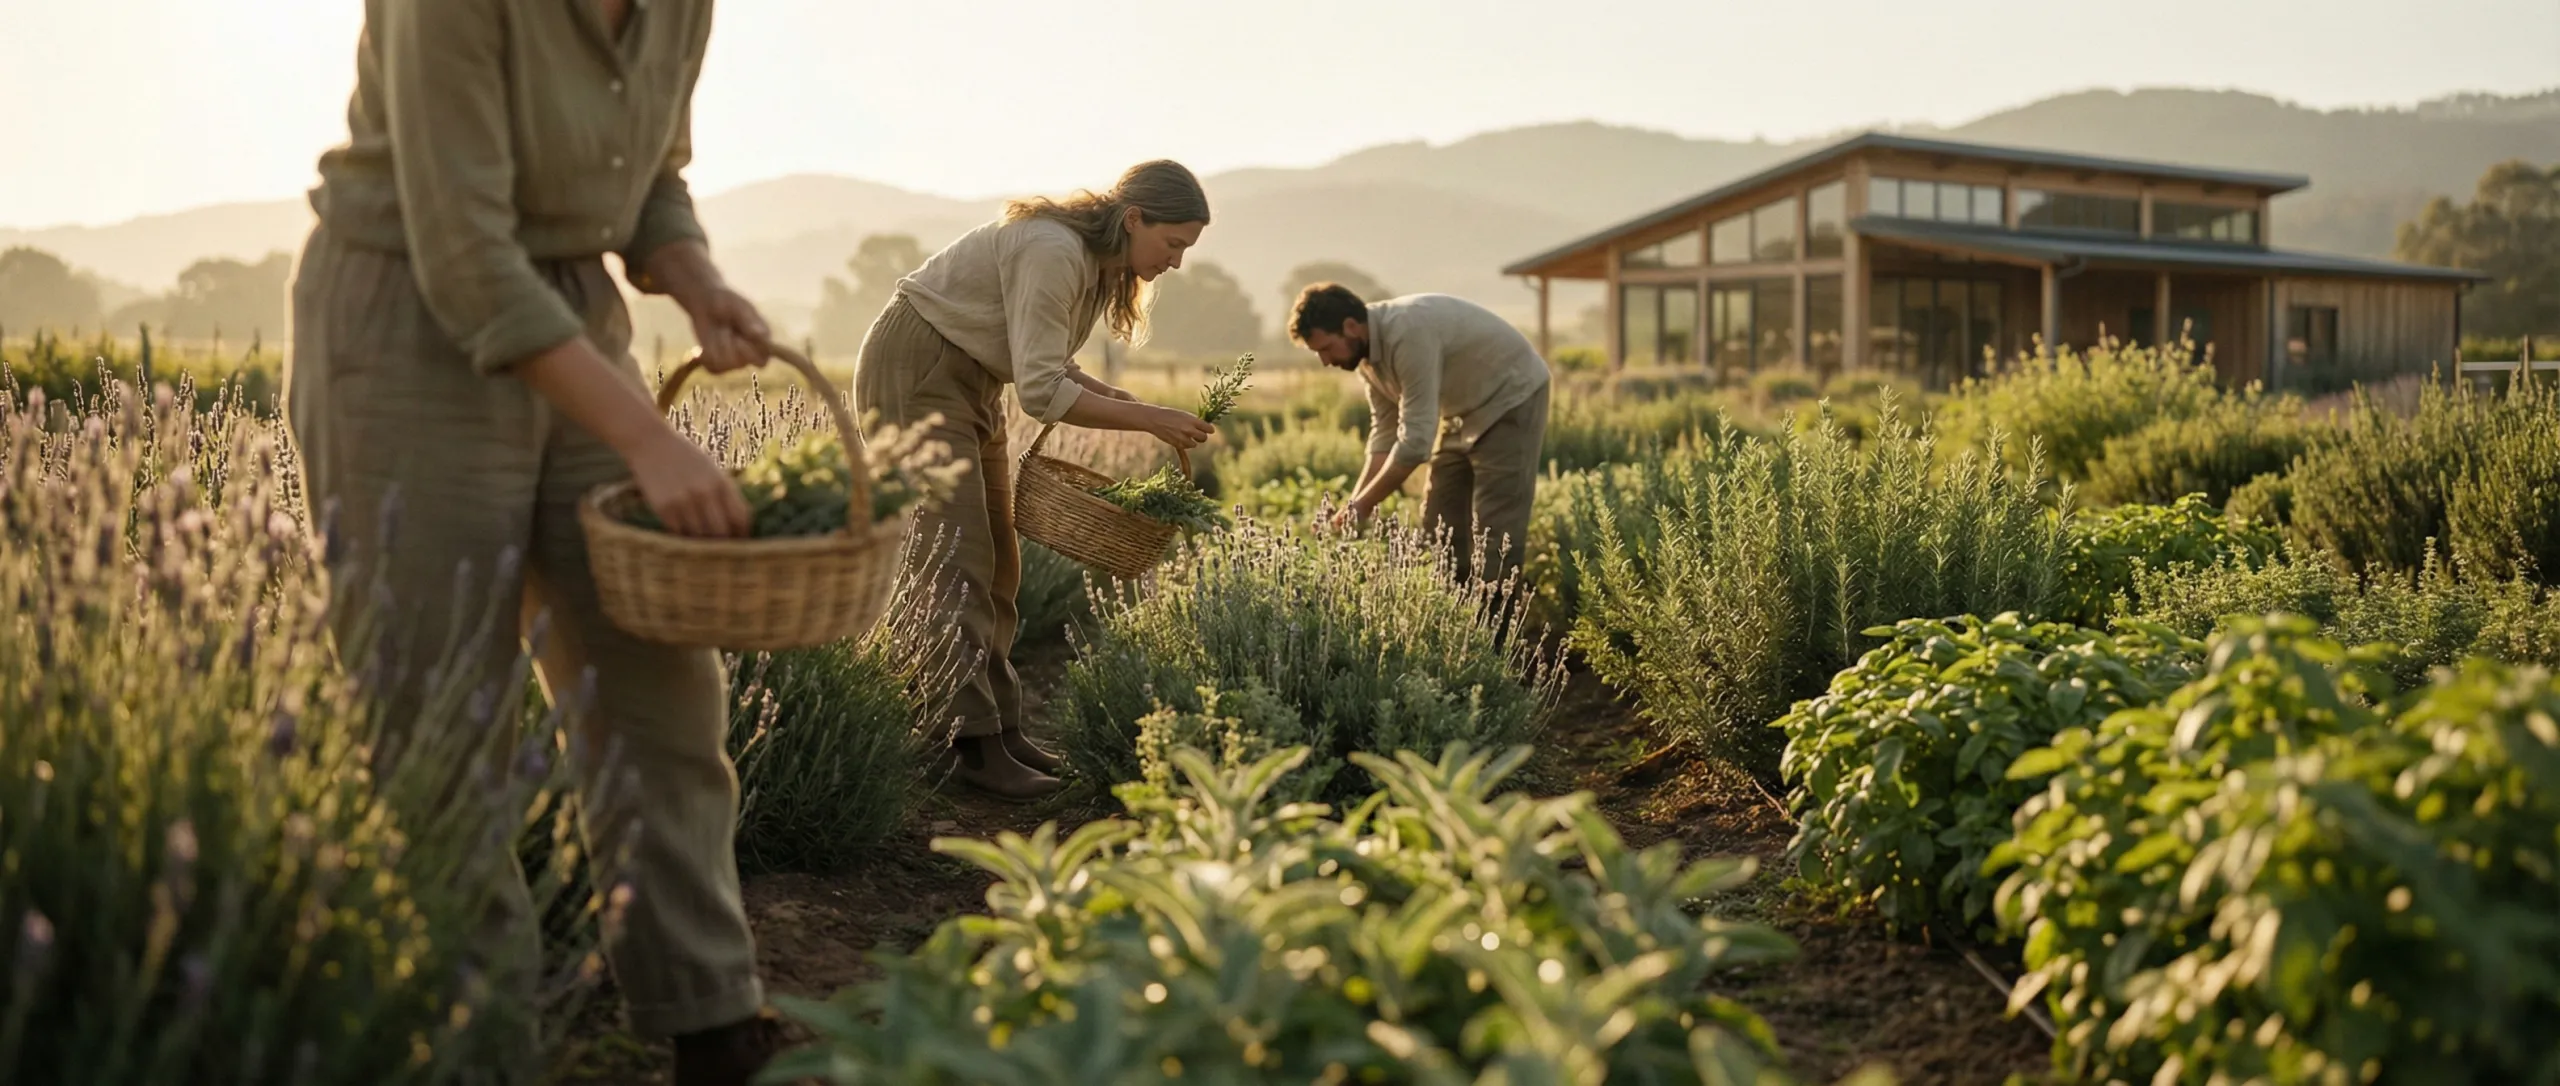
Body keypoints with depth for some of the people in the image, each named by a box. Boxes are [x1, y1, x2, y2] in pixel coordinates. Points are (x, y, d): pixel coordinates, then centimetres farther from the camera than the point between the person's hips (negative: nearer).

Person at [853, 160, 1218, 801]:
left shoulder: (1099, 264, 4)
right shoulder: (1054, 252, -26)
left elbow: (1045, 363, 10)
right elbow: (1041, 392, -30)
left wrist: (1124, 401, -5)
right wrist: (1149, 419, -27)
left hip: (971, 382, 10)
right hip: (916, 372, -10)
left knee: (997, 562, 8)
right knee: (956, 560, -13)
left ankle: (997, 726, 13)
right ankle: (971, 743, -11)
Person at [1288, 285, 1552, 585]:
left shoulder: (1408, 334, -34)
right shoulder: (1368, 350, -5)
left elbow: (1416, 439, -34)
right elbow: (1385, 432, 0)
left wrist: (1362, 506, -26)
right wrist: (1354, 506, -9)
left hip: (1510, 399, -9)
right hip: (1464, 410, 9)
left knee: (1494, 529, -12)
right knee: (1441, 524, 6)